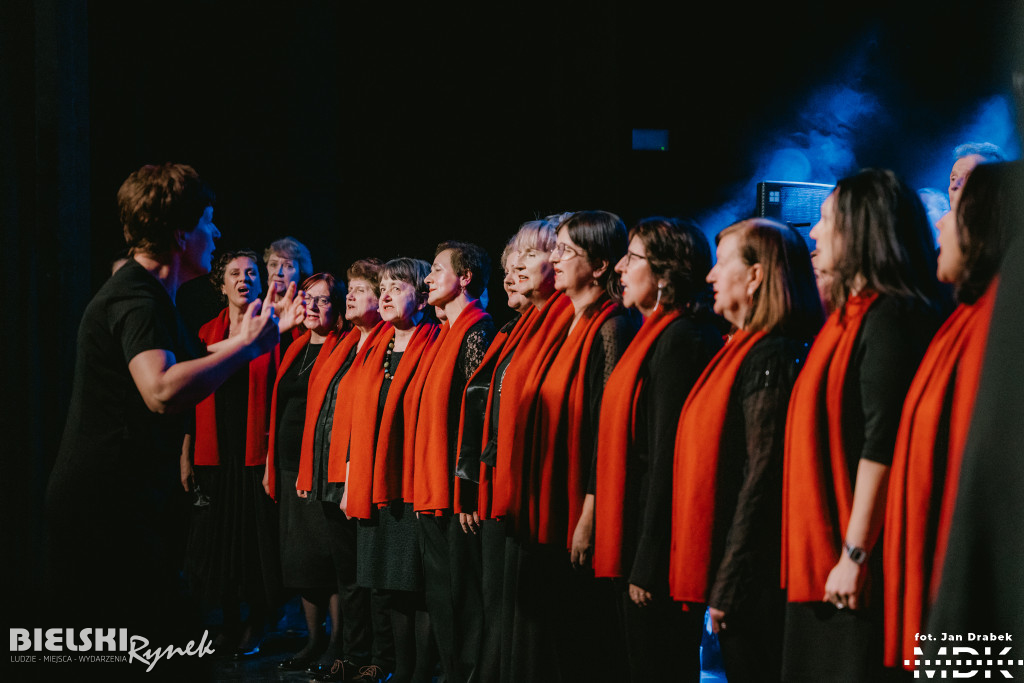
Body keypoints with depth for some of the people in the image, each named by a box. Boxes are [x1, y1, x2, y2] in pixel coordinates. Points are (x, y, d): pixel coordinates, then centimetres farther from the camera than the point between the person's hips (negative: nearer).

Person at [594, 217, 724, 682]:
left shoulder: (679, 340, -16)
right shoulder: (658, 334, 14)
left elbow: (667, 460, -20)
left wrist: (647, 566, -20)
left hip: (659, 548, -10)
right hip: (638, 545, 10)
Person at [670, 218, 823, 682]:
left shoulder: (771, 357, -15)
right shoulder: (744, 351, 15)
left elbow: (763, 478, -19)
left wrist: (728, 586, -19)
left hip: (754, 576, -9)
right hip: (734, 576, 9)